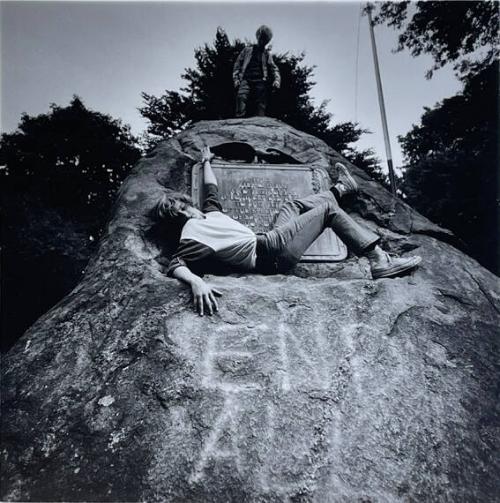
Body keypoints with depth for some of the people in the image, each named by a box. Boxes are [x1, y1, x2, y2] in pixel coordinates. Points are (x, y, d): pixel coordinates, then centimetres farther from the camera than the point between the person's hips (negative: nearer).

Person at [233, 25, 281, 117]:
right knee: (241, 96, -27)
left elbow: (274, 68, 17)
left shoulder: (267, 54, 24)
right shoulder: (247, 50, 22)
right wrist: (236, 78, 1)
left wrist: (276, 79, -4)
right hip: (246, 79, -1)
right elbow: (237, 64, 17)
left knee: (261, 104, -13)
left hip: (260, 81, 2)